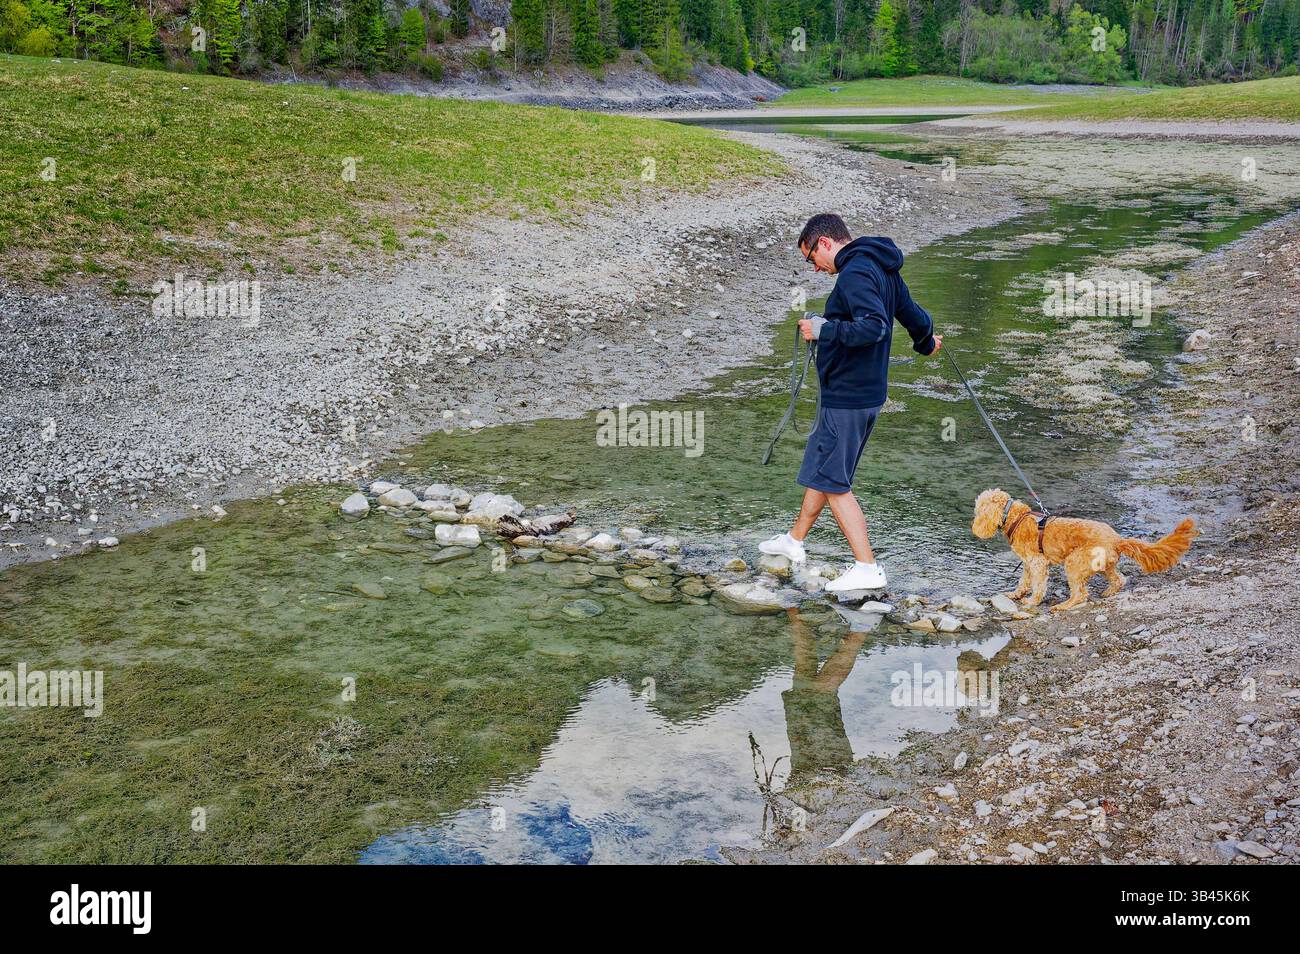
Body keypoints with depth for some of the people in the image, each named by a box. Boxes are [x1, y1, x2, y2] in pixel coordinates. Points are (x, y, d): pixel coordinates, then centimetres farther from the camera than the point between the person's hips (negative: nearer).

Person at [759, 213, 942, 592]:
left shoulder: (855, 272, -19)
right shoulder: (883, 270, 12)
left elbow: (873, 327, -32)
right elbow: (913, 315, 23)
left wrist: (823, 329, -23)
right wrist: (926, 343, 42)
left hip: (847, 398, -10)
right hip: (868, 391, 10)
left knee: (832, 481, -5)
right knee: (820, 468, 21)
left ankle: (868, 569, -3)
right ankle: (794, 541, 36)